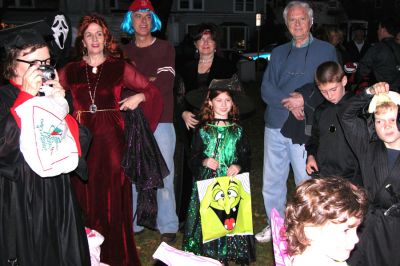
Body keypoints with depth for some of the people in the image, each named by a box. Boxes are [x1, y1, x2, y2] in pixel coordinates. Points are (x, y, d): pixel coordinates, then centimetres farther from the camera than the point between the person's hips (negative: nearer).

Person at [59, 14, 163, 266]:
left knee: (113, 195, 2)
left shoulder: (119, 67, 4)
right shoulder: (70, 71, 7)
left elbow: (152, 89, 9)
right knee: (86, 197, 4)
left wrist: (139, 96, -8)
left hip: (112, 138, -1)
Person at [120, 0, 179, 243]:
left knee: (164, 175, 0)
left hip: (160, 121, -3)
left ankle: (168, 225, 10)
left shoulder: (165, 49, 4)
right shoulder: (124, 53, 15)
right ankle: (131, 223, 18)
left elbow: (165, 83, -8)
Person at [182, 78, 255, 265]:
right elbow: (193, 157, 5)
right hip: (207, 182, 0)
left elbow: (246, 155, 8)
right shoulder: (202, 130, 2)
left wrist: (239, 166, -11)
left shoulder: (237, 130, 5)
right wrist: (204, 161, -14)